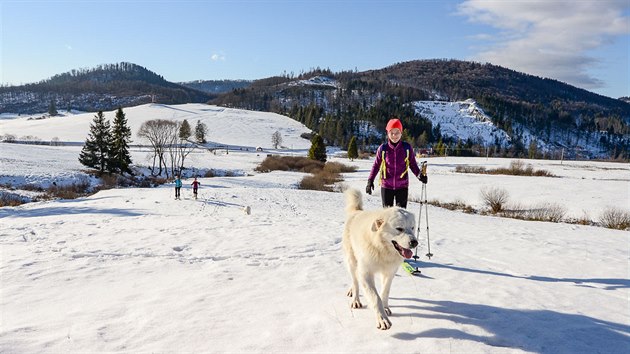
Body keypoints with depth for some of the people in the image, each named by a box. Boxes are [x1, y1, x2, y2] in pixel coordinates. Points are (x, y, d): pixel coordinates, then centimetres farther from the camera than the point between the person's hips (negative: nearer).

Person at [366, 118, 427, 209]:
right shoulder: (383, 148, -5)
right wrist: (370, 180, 0)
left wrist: (419, 175, -11)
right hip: (386, 186, 0)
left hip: (402, 186, 0)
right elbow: (376, 165, 6)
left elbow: (413, 164, 6)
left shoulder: (407, 148, -4)